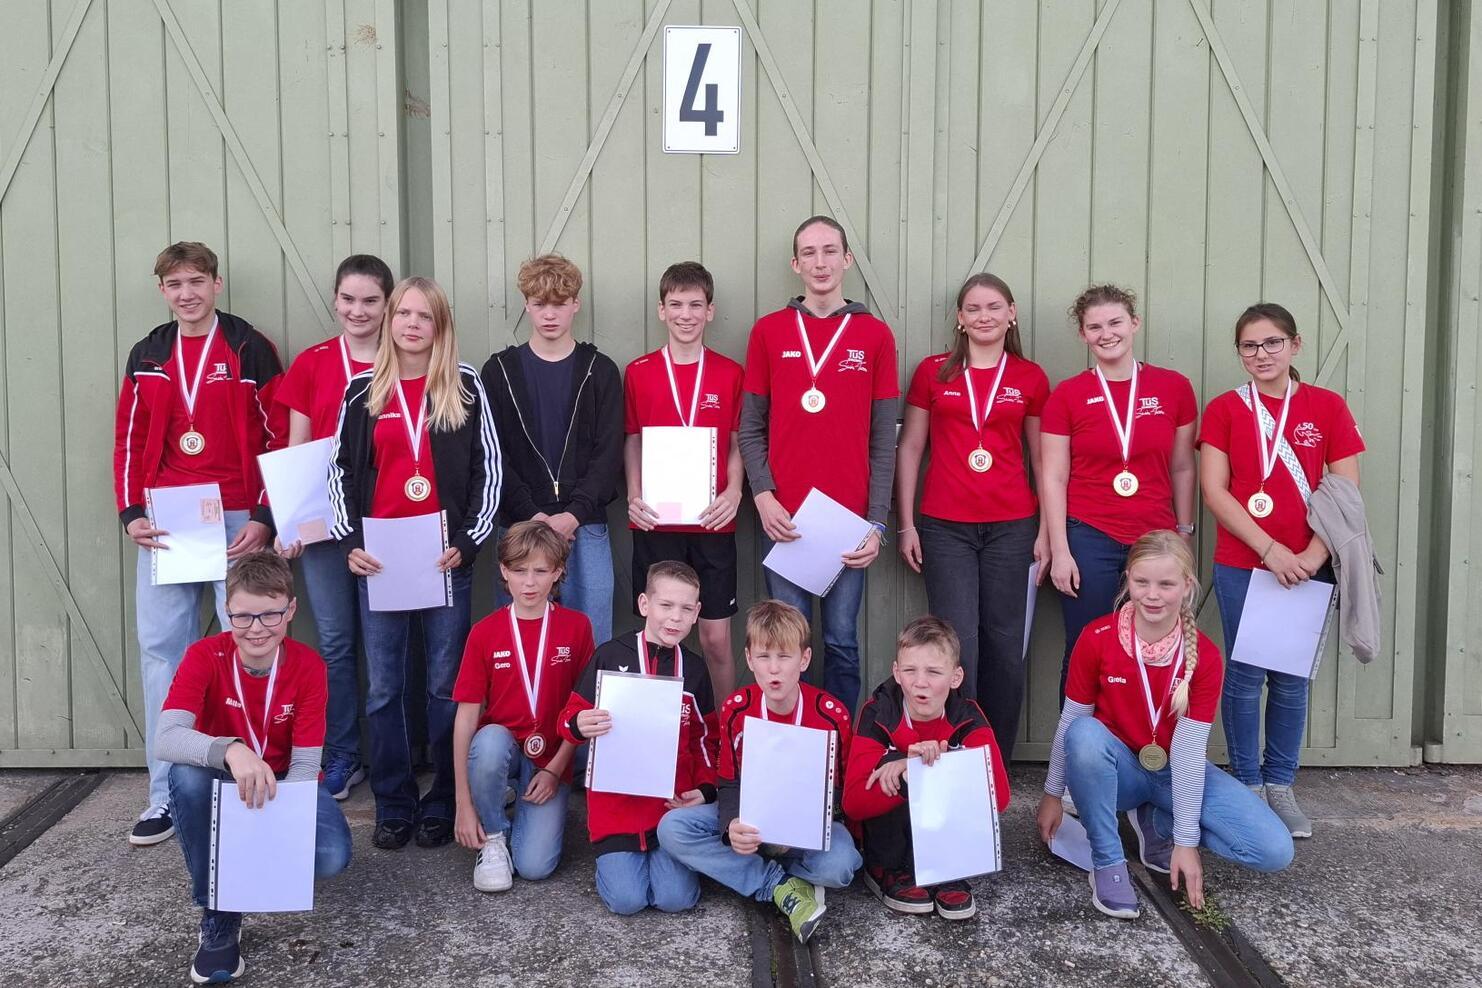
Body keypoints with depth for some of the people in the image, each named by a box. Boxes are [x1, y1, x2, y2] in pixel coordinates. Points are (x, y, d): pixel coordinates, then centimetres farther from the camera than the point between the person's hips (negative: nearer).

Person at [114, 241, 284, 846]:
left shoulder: (250, 350, 1)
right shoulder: (148, 356, 14)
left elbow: (277, 438, -1)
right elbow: (128, 440, 15)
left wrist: (264, 518, -8)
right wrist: (131, 513, 3)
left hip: (237, 522, -4)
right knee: (161, 650, 3)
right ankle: (168, 794, 10)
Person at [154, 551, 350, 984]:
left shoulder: (309, 665, -17)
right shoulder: (205, 656, -19)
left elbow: (305, 764, -18)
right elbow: (165, 739, -35)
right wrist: (229, 750, -55)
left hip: (286, 786, 0)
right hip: (223, 786, 0)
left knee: (331, 857, -29)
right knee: (186, 773, -36)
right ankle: (218, 915, -18)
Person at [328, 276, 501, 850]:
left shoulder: (465, 387, 4)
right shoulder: (363, 391, 8)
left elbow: (488, 469, 3)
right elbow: (340, 470, 10)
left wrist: (467, 542, -6)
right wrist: (350, 543, -1)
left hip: (445, 557, -1)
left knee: (446, 685, 3)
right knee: (384, 688, 5)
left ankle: (441, 806, 14)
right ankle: (393, 805, 16)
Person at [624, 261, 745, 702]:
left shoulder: (730, 374, 4)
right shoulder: (638, 372, 4)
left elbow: (737, 444, 8)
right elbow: (632, 441, 9)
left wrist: (733, 491, -9)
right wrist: (634, 495, -6)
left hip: (713, 522, 0)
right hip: (654, 522, 0)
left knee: (717, 637, 3)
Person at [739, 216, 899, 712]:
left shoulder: (875, 335, 6)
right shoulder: (769, 331, 7)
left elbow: (883, 439, 4)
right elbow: (751, 427, 7)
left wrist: (877, 523, -2)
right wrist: (762, 496, -7)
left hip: (849, 517, 0)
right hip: (784, 516, 0)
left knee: (841, 640, 5)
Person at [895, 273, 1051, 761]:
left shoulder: (1031, 378, 7)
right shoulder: (933, 371, 5)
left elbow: (1041, 459, 11)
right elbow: (909, 448, 8)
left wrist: (1046, 530, 6)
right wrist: (906, 524, 2)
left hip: (1011, 527, 1)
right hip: (945, 527, -1)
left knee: (1005, 645, 4)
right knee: (958, 644, -5)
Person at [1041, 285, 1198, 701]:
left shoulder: (1174, 387, 4)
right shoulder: (1066, 395, 0)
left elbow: (1182, 469, 10)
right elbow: (1053, 478, 0)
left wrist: (1185, 536, 10)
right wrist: (1060, 552, -5)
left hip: (1156, 539, 2)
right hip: (1089, 539, -1)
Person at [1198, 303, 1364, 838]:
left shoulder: (1328, 407, 2)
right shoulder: (1224, 409, 1)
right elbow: (1214, 492, -6)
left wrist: (1314, 554, -12)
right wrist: (1271, 550, -14)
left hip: (1307, 565, 1)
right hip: (1241, 564, -1)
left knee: (1292, 679, 8)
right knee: (1245, 676, 3)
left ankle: (1280, 786, 20)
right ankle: (1247, 785, 16)